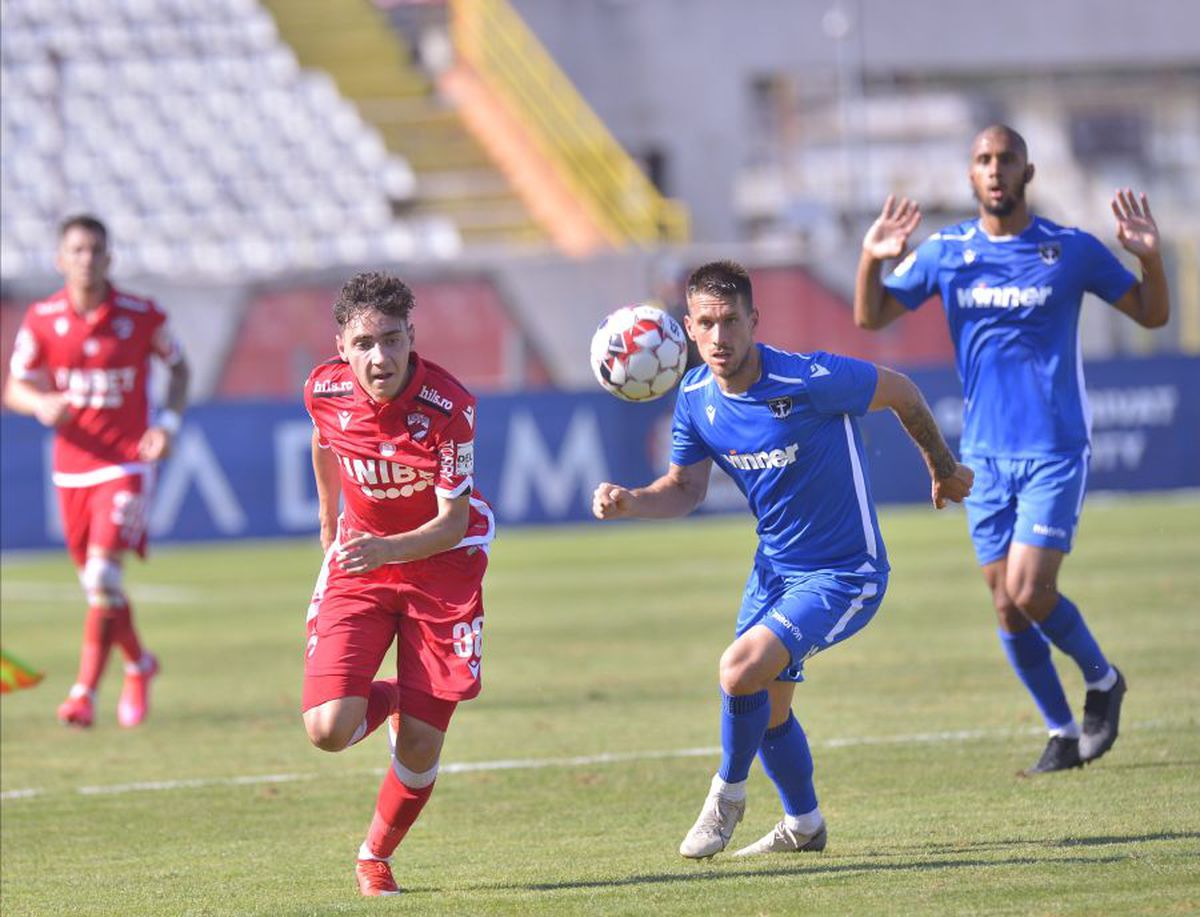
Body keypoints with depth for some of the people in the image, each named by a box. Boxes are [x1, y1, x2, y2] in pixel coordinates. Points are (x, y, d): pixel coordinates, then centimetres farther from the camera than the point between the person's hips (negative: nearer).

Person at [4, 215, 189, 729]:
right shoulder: (42, 320, -2)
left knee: (103, 576, -19)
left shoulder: (142, 317, -7)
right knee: (97, 585, 12)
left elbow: (178, 367, 10)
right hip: (72, 468, 3)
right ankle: (139, 664, 38)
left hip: (127, 464, -3)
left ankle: (85, 691, -16)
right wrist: (42, 405, -18)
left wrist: (169, 422, -5)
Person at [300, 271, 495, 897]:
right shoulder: (325, 391, -15)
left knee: (421, 745, -5)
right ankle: (382, 703, 23)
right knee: (328, 730, -15)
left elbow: (454, 522, -23)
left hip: (442, 558, -2)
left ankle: (377, 857, 24)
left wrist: (387, 550, -41)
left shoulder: (447, 407, -26)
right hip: (359, 553, 2)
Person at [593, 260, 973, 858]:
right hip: (774, 566, 7)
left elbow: (899, 392, -9)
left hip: (843, 574, -7)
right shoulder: (696, 396, -7)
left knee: (742, 669, -24)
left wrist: (943, 468, 6)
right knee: (766, 710, 17)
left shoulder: (811, 381, -26)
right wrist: (630, 502, -15)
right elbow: (685, 488, 6)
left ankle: (728, 793, 2)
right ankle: (803, 826, 41)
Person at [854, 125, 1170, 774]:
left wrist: (1150, 257, -14)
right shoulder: (944, 253, 3)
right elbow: (870, 318, 5)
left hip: (1055, 451, -3)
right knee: (1007, 605, 2)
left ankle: (1101, 679, 12)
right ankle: (1062, 733, 16)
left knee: (1029, 591, -15)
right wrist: (871, 258, -13)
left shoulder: (1071, 250, -3)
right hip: (984, 453, 3)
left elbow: (1151, 314, 5)